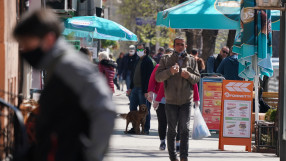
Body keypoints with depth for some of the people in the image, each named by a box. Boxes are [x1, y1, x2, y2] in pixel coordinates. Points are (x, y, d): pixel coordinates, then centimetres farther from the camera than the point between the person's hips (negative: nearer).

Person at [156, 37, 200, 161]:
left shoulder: (191, 61, 10)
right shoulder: (166, 60, 5)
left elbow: (197, 79, 9)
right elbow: (158, 77, -3)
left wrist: (188, 75, -13)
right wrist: (169, 72, -20)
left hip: (186, 101, 0)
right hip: (171, 101, 0)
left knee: (185, 129, -8)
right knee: (171, 130, 4)